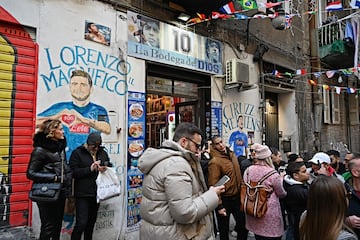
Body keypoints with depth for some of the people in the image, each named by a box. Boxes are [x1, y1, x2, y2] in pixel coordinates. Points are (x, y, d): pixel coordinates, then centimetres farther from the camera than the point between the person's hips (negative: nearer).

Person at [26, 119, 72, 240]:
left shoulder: (60, 146, 6)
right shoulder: (40, 150, -15)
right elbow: (30, 173, -14)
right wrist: (53, 178, -20)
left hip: (60, 193, 7)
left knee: (58, 224, 16)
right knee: (48, 227, 5)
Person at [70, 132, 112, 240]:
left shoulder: (103, 153, 9)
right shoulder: (77, 153, -4)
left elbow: (110, 166, 16)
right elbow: (73, 172, -12)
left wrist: (106, 169, -6)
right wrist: (90, 169, -21)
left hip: (96, 193, 5)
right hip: (83, 194, -5)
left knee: (91, 223, 15)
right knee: (81, 223, -7)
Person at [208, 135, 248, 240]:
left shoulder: (232, 155, 3)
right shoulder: (215, 162, -20)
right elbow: (213, 185, -23)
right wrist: (219, 206, -24)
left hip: (237, 197, 6)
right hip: (225, 200, -6)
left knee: (243, 226, 17)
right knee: (224, 229, 13)